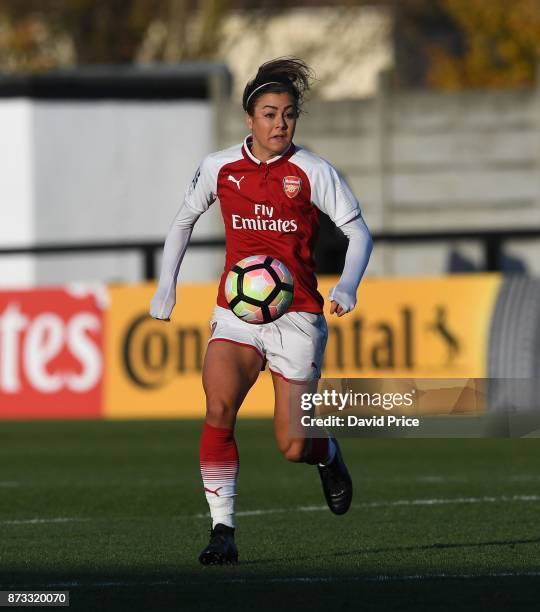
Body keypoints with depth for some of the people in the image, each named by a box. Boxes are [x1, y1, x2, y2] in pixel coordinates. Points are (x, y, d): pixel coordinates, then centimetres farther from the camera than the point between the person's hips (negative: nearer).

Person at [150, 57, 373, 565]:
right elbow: (184, 220, 18)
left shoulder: (312, 172, -5)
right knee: (218, 409, -23)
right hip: (236, 312, 2)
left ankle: (327, 454, 37)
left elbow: (358, 232, -3)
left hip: (297, 314, -2)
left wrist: (348, 285, -20)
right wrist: (166, 284, 10)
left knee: (293, 447, -2)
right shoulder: (220, 168, 3)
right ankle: (222, 531, -19)